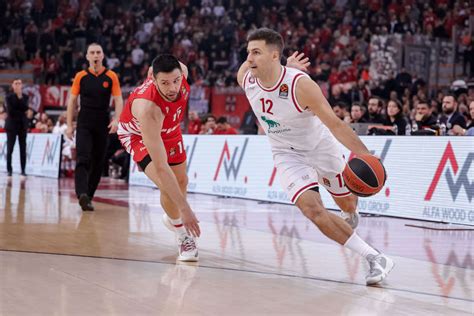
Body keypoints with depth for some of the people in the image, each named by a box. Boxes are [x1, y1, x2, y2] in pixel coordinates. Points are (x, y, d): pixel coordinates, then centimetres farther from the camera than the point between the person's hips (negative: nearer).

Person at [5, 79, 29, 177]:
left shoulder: (25, 97, 9)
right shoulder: (9, 97, -1)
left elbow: (25, 108, -9)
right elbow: (10, 111, -11)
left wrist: (20, 97, -12)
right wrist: (21, 112, -6)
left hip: (22, 125, 3)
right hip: (12, 125, -3)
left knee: (23, 149, 2)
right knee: (10, 149, -4)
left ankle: (23, 170, 5)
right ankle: (9, 170, 3)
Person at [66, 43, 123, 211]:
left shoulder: (111, 76, 2)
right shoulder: (81, 76, 3)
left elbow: (118, 99, 1)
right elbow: (72, 100, 8)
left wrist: (116, 119, -15)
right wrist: (69, 125, 3)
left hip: (103, 125, 1)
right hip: (84, 124, -1)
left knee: (98, 162, 6)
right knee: (83, 159, -16)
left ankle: (88, 196, 17)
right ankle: (82, 194, -28)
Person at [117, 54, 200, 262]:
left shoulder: (181, 70, -32)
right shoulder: (147, 108, -47)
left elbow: (155, 68, -3)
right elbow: (161, 167, -47)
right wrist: (185, 209, -49)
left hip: (167, 127, 6)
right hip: (138, 134, -6)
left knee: (181, 181, 19)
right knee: (167, 187, -25)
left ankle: (172, 218, 50)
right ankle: (183, 236, 0)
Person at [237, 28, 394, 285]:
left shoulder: (301, 84, -32)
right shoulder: (244, 77, -17)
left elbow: (334, 123, -34)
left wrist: (364, 154, -46)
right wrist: (285, 65, 11)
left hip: (320, 146, -2)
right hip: (287, 155, 2)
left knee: (347, 202, 18)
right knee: (312, 209, -20)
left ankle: (351, 216, 59)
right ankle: (374, 258, -15)